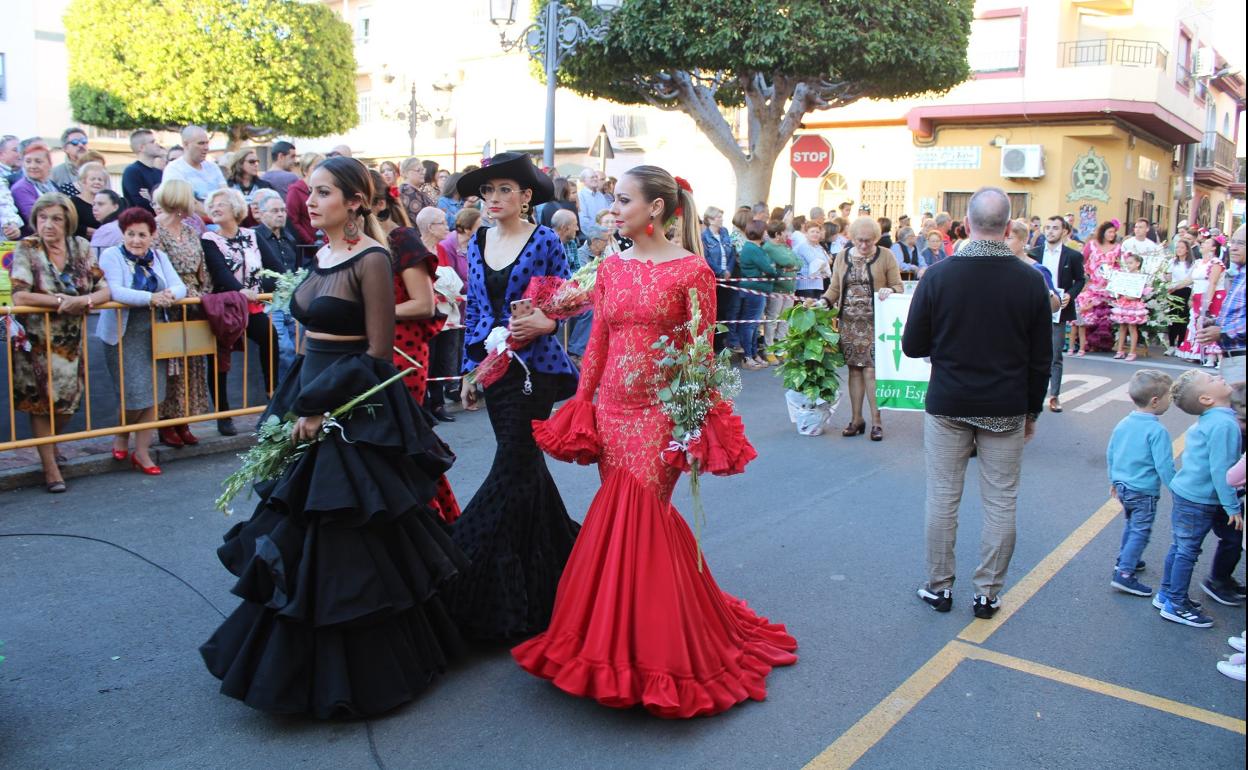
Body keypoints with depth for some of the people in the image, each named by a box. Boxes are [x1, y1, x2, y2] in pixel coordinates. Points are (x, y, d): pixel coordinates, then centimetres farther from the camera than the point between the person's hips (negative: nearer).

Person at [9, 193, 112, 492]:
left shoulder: (81, 248, 1)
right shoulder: (26, 249, -10)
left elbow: (104, 291, -2)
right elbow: (19, 296, -19)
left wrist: (83, 301, -21)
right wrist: (61, 302, -22)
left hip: (72, 341, 3)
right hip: (36, 340, -3)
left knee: (68, 401, 9)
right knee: (41, 402, 2)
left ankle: (51, 444, 38)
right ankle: (50, 467, 12)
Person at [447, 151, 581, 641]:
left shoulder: (544, 242, -6)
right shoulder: (478, 243, 9)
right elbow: (473, 312, 13)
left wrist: (543, 322, -24)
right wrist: (469, 370, 12)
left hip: (534, 366, -6)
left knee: (513, 466, -6)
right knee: (525, 463, 14)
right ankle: (552, 556, 32)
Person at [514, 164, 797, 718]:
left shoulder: (692, 271, -7)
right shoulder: (611, 267, 9)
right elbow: (596, 346, 10)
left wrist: (698, 422, -11)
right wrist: (579, 409, 7)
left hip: (661, 412, -5)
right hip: (611, 409, 5)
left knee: (638, 519, -4)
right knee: (621, 520, 9)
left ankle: (648, 648, 14)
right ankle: (616, 642, 27)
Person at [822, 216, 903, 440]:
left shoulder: (885, 256, 1)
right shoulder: (842, 257, 11)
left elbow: (899, 286, 2)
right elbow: (834, 288, 12)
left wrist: (890, 291, -20)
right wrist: (824, 302, -6)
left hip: (875, 322, -3)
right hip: (849, 322, 3)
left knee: (871, 371, -7)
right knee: (854, 370, 5)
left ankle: (876, 420, 3)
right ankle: (856, 419, 14)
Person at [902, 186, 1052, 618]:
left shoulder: (938, 276, -10)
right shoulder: (1031, 281, -6)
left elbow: (912, 346, -5)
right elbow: (1042, 359, 1)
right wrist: (1032, 410, 13)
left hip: (947, 405, -1)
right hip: (1006, 410, 1)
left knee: (942, 499, 10)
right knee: (1000, 503, 11)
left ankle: (939, 587, 20)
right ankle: (988, 593, 18)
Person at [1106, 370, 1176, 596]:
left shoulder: (1123, 424, 3)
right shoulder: (1157, 431, -21)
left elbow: (1110, 454, 12)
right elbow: (1164, 465, -21)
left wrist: (1114, 480, 24)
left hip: (1122, 486, 8)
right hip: (1144, 492, -8)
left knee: (1131, 525, 26)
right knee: (1141, 532, -2)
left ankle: (1125, 559, 40)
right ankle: (1124, 574, -6)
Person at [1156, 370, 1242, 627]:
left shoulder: (1204, 422, 6)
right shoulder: (1224, 424, -21)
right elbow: (1221, 469, -23)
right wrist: (1232, 507, -17)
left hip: (1184, 492, 9)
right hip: (1199, 500, -9)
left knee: (1179, 547, 18)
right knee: (1187, 550, 2)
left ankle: (1166, 594, 30)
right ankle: (1176, 605, 13)